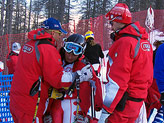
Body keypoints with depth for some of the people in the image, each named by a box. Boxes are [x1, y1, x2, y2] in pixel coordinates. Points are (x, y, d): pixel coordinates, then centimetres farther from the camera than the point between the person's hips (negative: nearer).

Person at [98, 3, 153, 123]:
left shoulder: (124, 42, -17)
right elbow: (149, 77, 15)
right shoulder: (144, 41, 11)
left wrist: (105, 111, -19)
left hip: (123, 104, -9)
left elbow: (117, 82, -21)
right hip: (139, 101, 9)